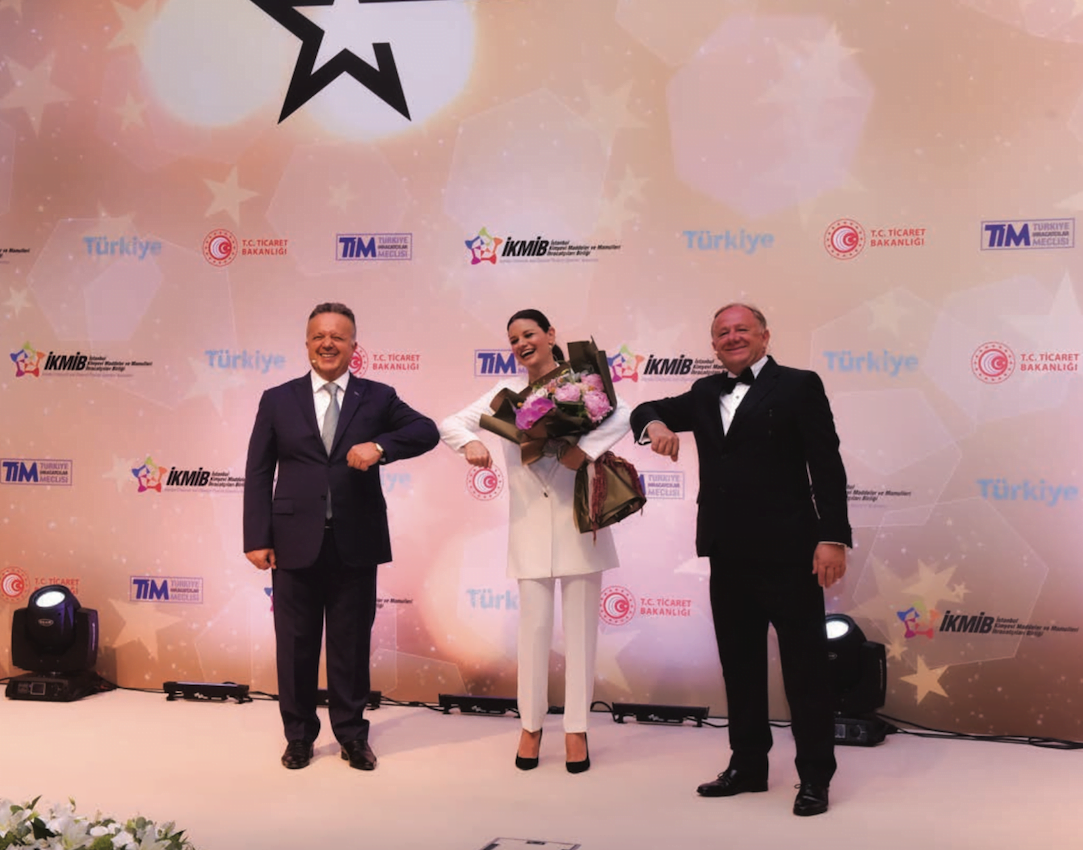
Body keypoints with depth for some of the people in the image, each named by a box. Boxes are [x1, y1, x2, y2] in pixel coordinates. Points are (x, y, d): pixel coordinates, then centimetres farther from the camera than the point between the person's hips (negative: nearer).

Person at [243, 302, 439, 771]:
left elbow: (427, 431, -8)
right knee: (296, 644, 8)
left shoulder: (377, 397, 5)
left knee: (352, 643, 9)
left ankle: (352, 734, 24)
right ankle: (299, 735, 24)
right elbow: (258, 474, 3)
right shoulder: (277, 400, 5)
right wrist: (257, 538, -5)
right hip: (295, 544, 0)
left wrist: (379, 445, -25)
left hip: (356, 543, 0)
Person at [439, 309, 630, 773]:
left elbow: (621, 416, -19)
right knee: (534, 625, 5)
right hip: (531, 526, 2)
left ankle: (576, 728, 15)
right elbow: (450, 424, 5)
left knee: (580, 625, 5)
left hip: (580, 523, -2)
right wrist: (471, 442, -15)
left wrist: (584, 449, -28)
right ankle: (531, 725, 18)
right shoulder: (507, 393, 7)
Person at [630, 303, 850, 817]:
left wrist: (833, 538, -15)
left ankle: (815, 776, 11)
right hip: (728, 554, 6)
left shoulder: (799, 386, -3)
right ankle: (748, 765, 27)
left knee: (805, 667, 2)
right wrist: (655, 425, -7)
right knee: (739, 664, 14)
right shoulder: (707, 393, 14)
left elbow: (827, 466, -8)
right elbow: (647, 410, 18)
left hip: (787, 552, -6)